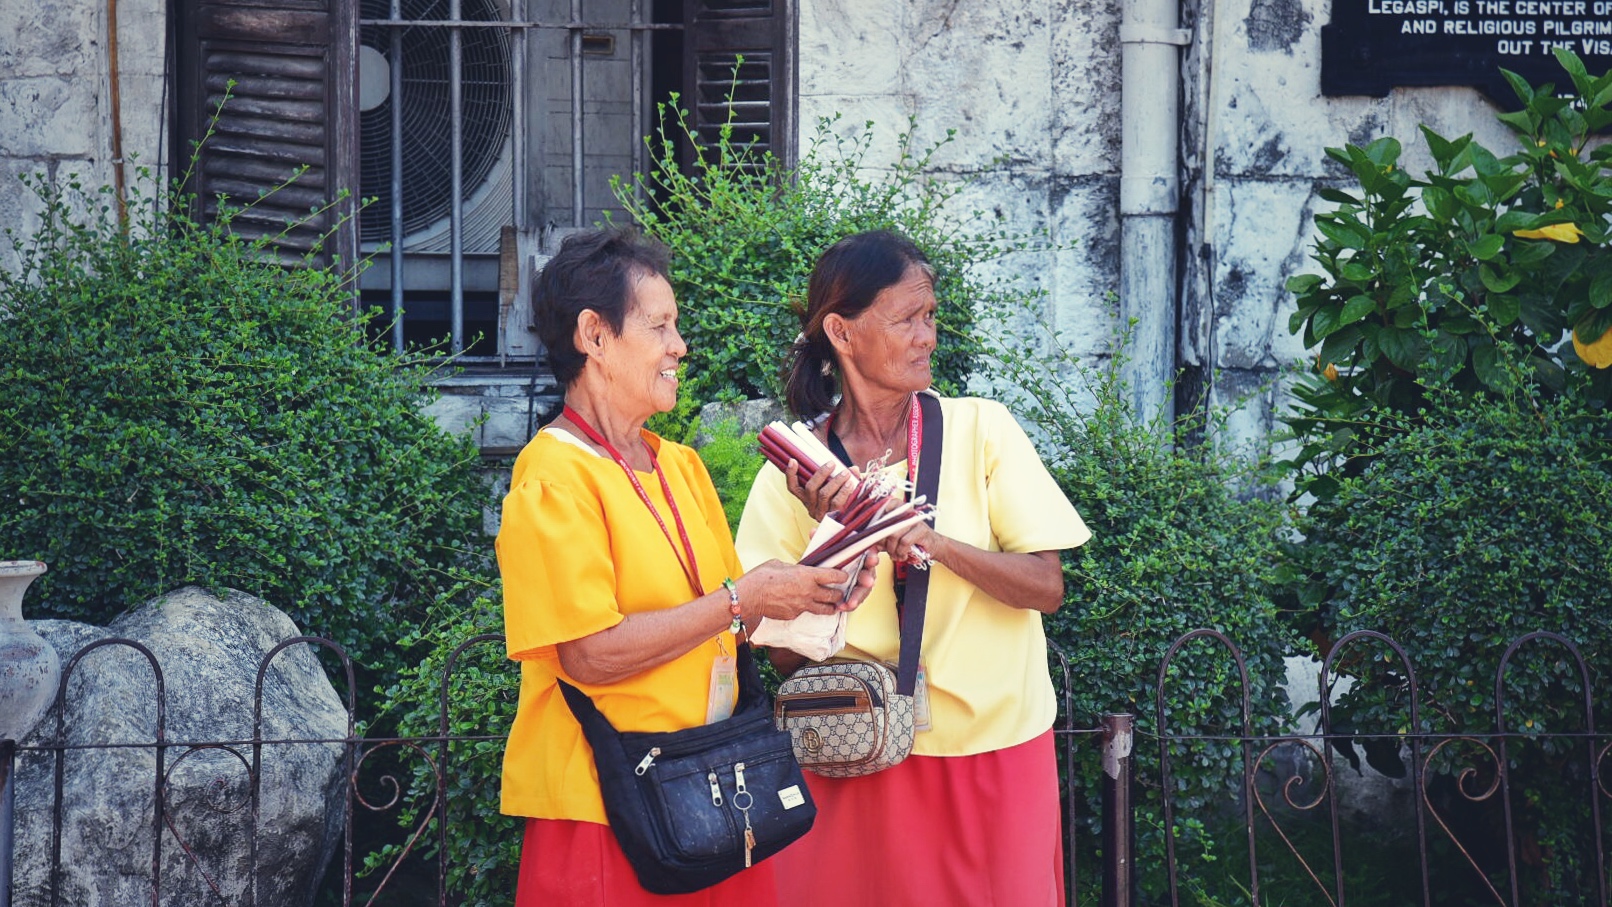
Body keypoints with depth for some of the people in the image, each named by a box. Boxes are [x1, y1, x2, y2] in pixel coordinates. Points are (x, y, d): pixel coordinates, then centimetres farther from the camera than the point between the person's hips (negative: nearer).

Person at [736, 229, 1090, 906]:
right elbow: (785, 651, -3)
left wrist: (939, 545, -21)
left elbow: (1046, 589, -7)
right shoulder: (796, 466, -1)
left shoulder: (981, 431, -3)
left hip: (990, 753, 0)